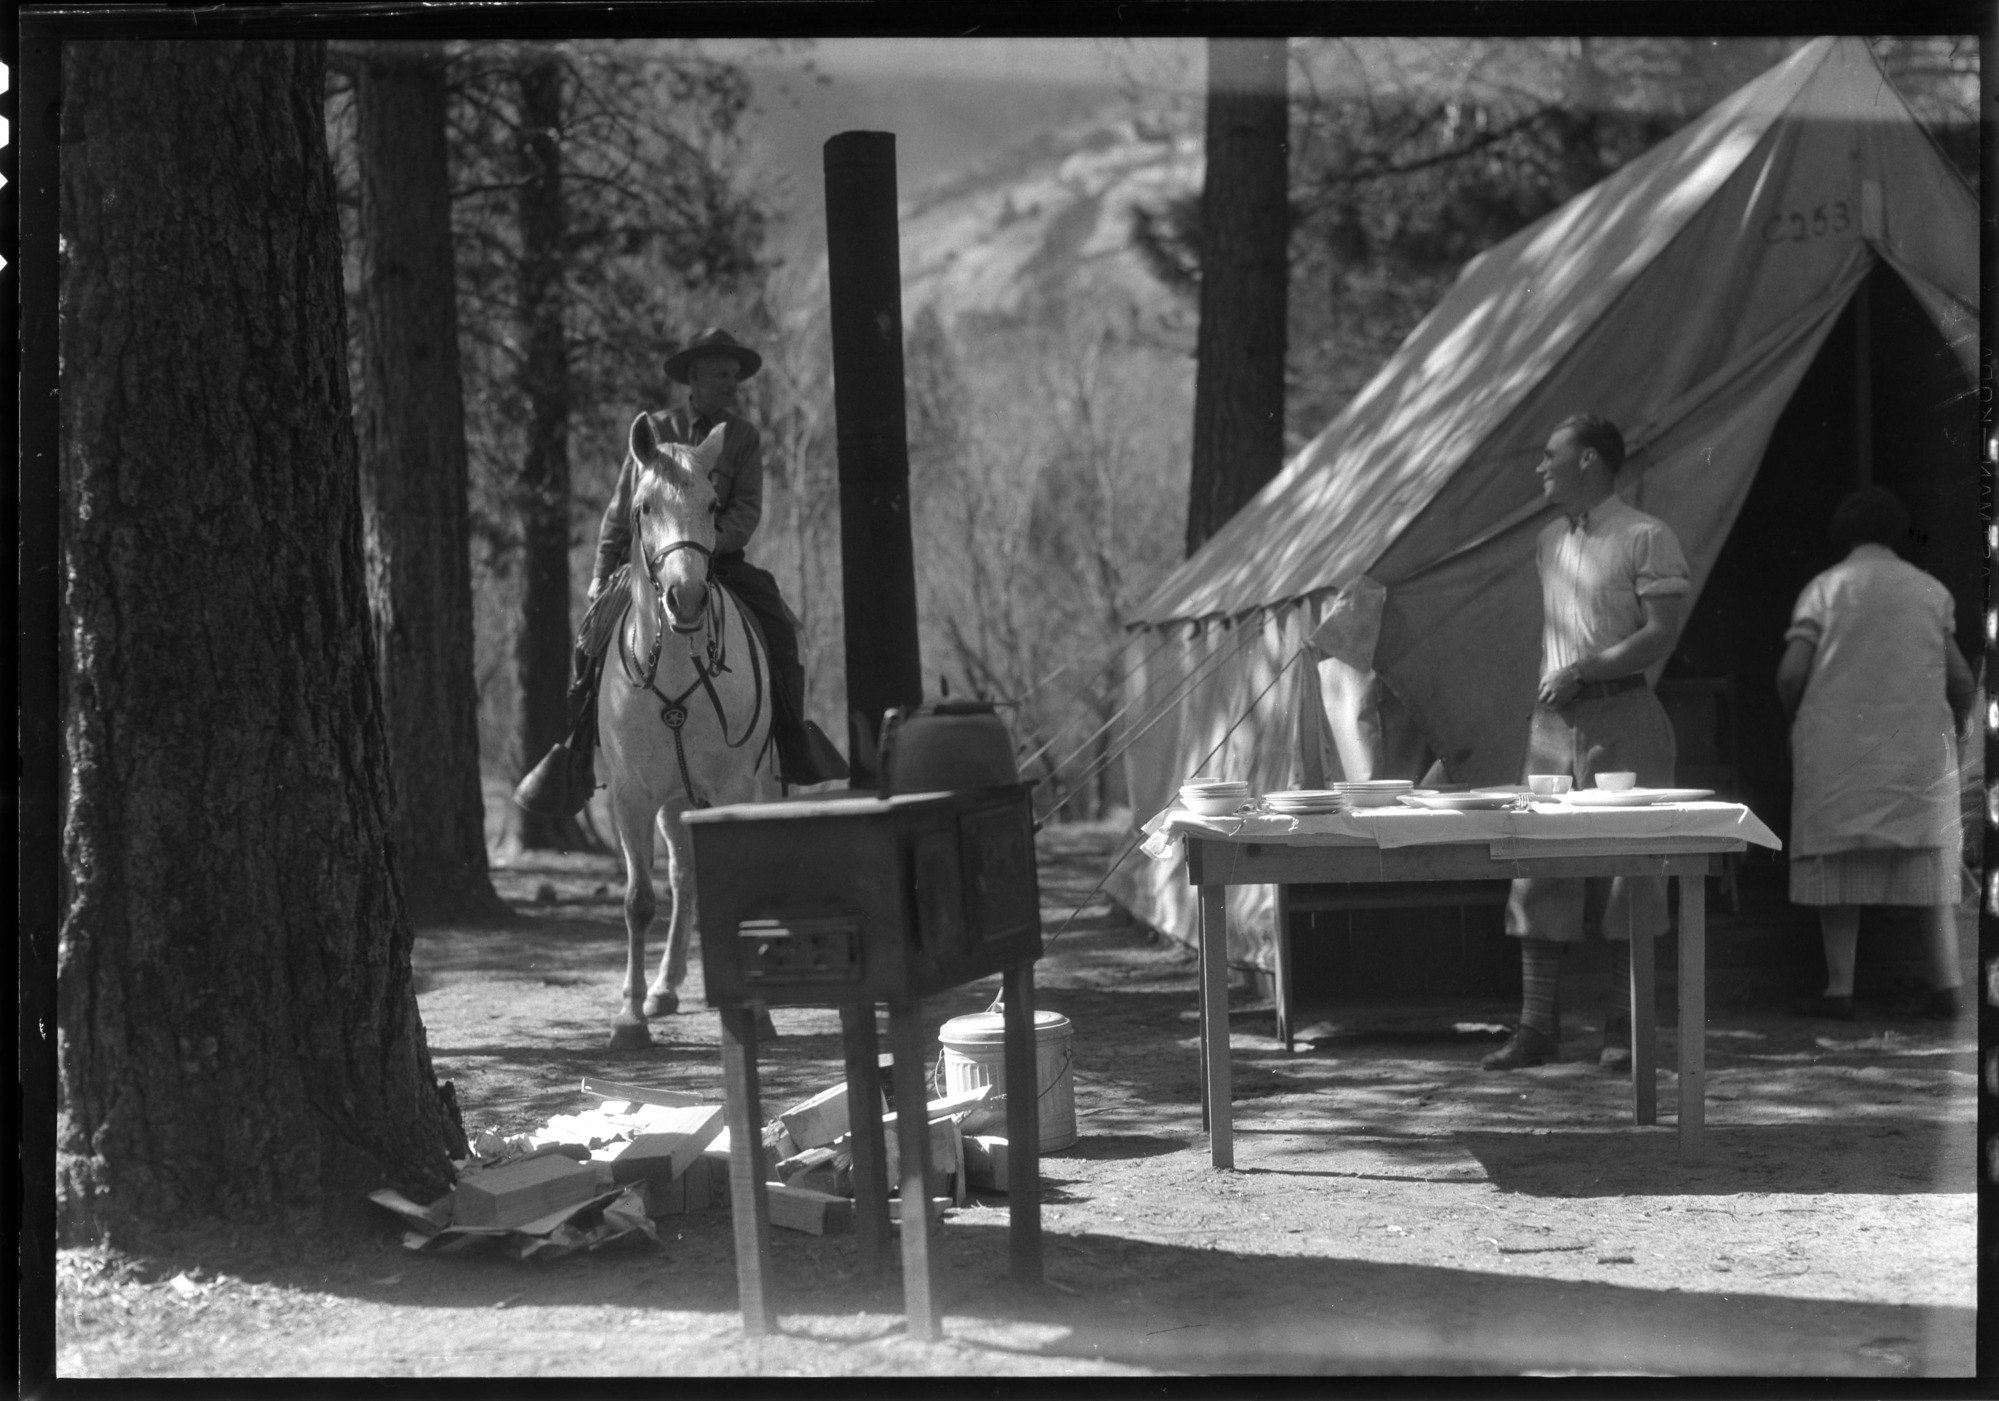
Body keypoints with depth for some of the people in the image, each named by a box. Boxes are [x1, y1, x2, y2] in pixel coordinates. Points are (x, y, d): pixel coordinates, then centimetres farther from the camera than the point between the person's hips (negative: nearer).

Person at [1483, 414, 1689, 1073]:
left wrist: (1583, 671, -18)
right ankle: (1536, 1025, 7)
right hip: (1553, 721, 7)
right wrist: (1547, 684, 10)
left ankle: (1622, 1028, 4)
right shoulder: (1549, 542, 16)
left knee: (1631, 870, -2)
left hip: (1622, 719, -6)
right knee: (1538, 870, 3)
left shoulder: (1645, 537, -6)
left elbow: (1662, 634, -13)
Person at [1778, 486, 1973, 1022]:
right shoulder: (1931, 591, 7)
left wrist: (1798, 720, 10)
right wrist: (1952, 729, 23)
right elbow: (1961, 682, 7)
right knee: (1930, 856, 7)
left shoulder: (1825, 588, 0)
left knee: (1838, 863, 2)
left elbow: (1790, 675, -8)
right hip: (1921, 746, 2)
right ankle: (1947, 983, -2)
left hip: (1838, 745, -2)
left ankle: (1839, 988, -2)